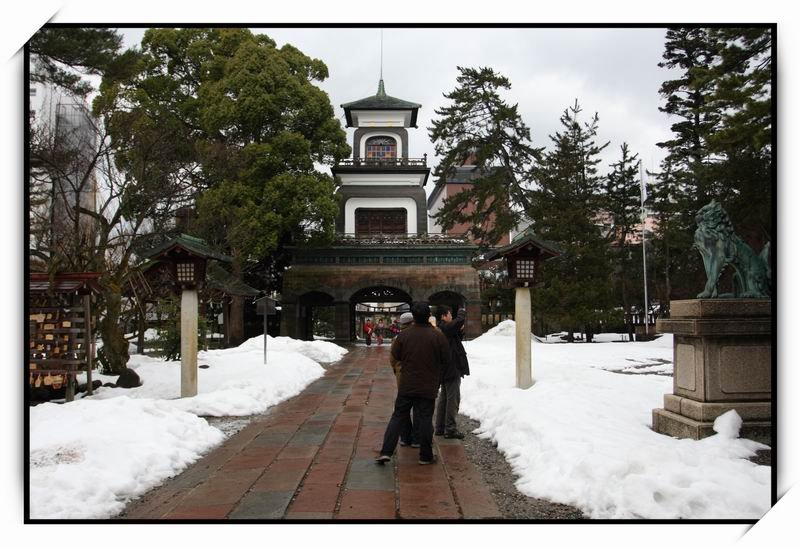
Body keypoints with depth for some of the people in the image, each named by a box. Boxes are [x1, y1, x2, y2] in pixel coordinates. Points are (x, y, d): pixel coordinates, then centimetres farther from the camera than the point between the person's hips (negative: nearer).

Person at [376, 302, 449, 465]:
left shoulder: (404, 335, -6)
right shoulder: (438, 336, -10)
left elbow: (395, 355, 5)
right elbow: (446, 359, -3)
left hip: (406, 386, 2)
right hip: (428, 387, -1)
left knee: (398, 417, 10)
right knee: (424, 420, 6)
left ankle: (386, 452, 5)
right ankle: (426, 456, 13)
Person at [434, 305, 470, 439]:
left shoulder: (440, 329, 14)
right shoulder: (444, 328, -17)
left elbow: (456, 338, 23)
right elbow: (459, 321, -30)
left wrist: (460, 330, 2)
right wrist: (462, 312, -9)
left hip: (445, 370, 11)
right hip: (452, 369, -11)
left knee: (444, 398, 15)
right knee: (453, 399, -6)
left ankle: (440, 427, 21)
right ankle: (450, 429, -3)